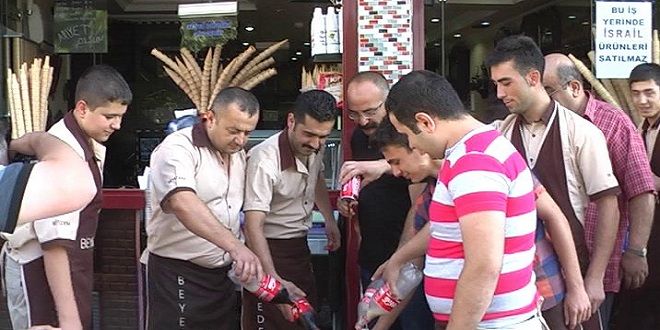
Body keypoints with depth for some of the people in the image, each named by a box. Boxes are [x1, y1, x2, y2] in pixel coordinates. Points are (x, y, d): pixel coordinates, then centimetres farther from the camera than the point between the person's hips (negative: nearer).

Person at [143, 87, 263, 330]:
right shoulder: (178, 149, -18)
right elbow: (183, 204, -36)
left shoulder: (238, 153, 8)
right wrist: (235, 246, -45)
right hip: (177, 274, -7)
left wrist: (240, 256, 7)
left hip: (224, 272, 7)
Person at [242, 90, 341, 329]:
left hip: (300, 246, 8)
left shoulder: (316, 147, -5)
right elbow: (254, 226, -33)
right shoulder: (265, 159, -29)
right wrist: (275, 281, -41)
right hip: (268, 249, -8)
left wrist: (330, 221, 18)